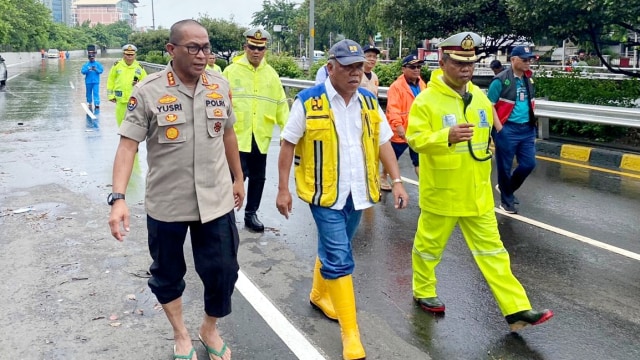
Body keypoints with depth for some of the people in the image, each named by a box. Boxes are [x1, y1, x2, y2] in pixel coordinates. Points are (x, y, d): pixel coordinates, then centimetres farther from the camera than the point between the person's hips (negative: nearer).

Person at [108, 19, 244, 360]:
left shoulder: (220, 85, 0)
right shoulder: (147, 91, -11)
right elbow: (127, 144, -12)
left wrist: (238, 178, 18)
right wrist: (118, 198, -23)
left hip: (215, 201, 2)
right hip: (166, 204, -2)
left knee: (223, 271, 8)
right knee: (167, 274, 15)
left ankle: (210, 330, 36)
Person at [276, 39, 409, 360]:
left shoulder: (369, 101, 4)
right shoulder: (308, 101, -11)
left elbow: (383, 142, 7)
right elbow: (288, 144, -5)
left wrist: (397, 181, -1)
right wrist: (283, 189, -6)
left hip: (357, 192, 5)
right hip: (326, 193, -5)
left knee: (333, 251, 20)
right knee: (339, 259, -6)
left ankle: (318, 296, 45)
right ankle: (351, 334, 4)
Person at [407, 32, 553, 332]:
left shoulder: (479, 97, 7)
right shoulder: (427, 99, -14)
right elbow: (415, 139, -22)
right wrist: (447, 136, -39)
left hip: (477, 192, 6)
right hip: (441, 191, -5)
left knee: (491, 250, 8)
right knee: (430, 245, 12)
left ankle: (517, 310, 12)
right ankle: (423, 292, 35)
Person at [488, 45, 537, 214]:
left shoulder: (529, 80, 10)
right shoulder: (501, 80, -11)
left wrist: (531, 123, 14)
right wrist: (499, 129, -15)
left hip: (527, 129, 7)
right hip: (507, 129, -6)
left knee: (529, 163, 7)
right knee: (505, 167, 4)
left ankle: (505, 188, 30)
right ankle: (506, 201, 20)